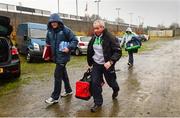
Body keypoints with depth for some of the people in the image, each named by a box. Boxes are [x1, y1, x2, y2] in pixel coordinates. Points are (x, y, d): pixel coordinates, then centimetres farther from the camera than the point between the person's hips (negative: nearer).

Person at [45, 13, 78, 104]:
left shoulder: (65, 30, -12)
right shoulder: (49, 31, 6)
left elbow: (75, 40, -10)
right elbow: (48, 42, 20)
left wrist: (69, 48, -22)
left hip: (63, 56, -7)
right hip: (55, 56, 7)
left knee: (57, 75, -6)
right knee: (63, 73, 17)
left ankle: (55, 97, 5)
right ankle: (68, 90, 35)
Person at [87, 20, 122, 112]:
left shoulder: (110, 37, -17)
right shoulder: (93, 38, 2)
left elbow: (118, 52, -19)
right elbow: (90, 51, 15)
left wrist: (110, 62, -32)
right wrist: (90, 63, 16)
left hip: (107, 65, -4)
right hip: (96, 65, 5)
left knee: (110, 81, 14)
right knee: (95, 83, 0)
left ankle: (116, 89, 51)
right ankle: (98, 103, 18)